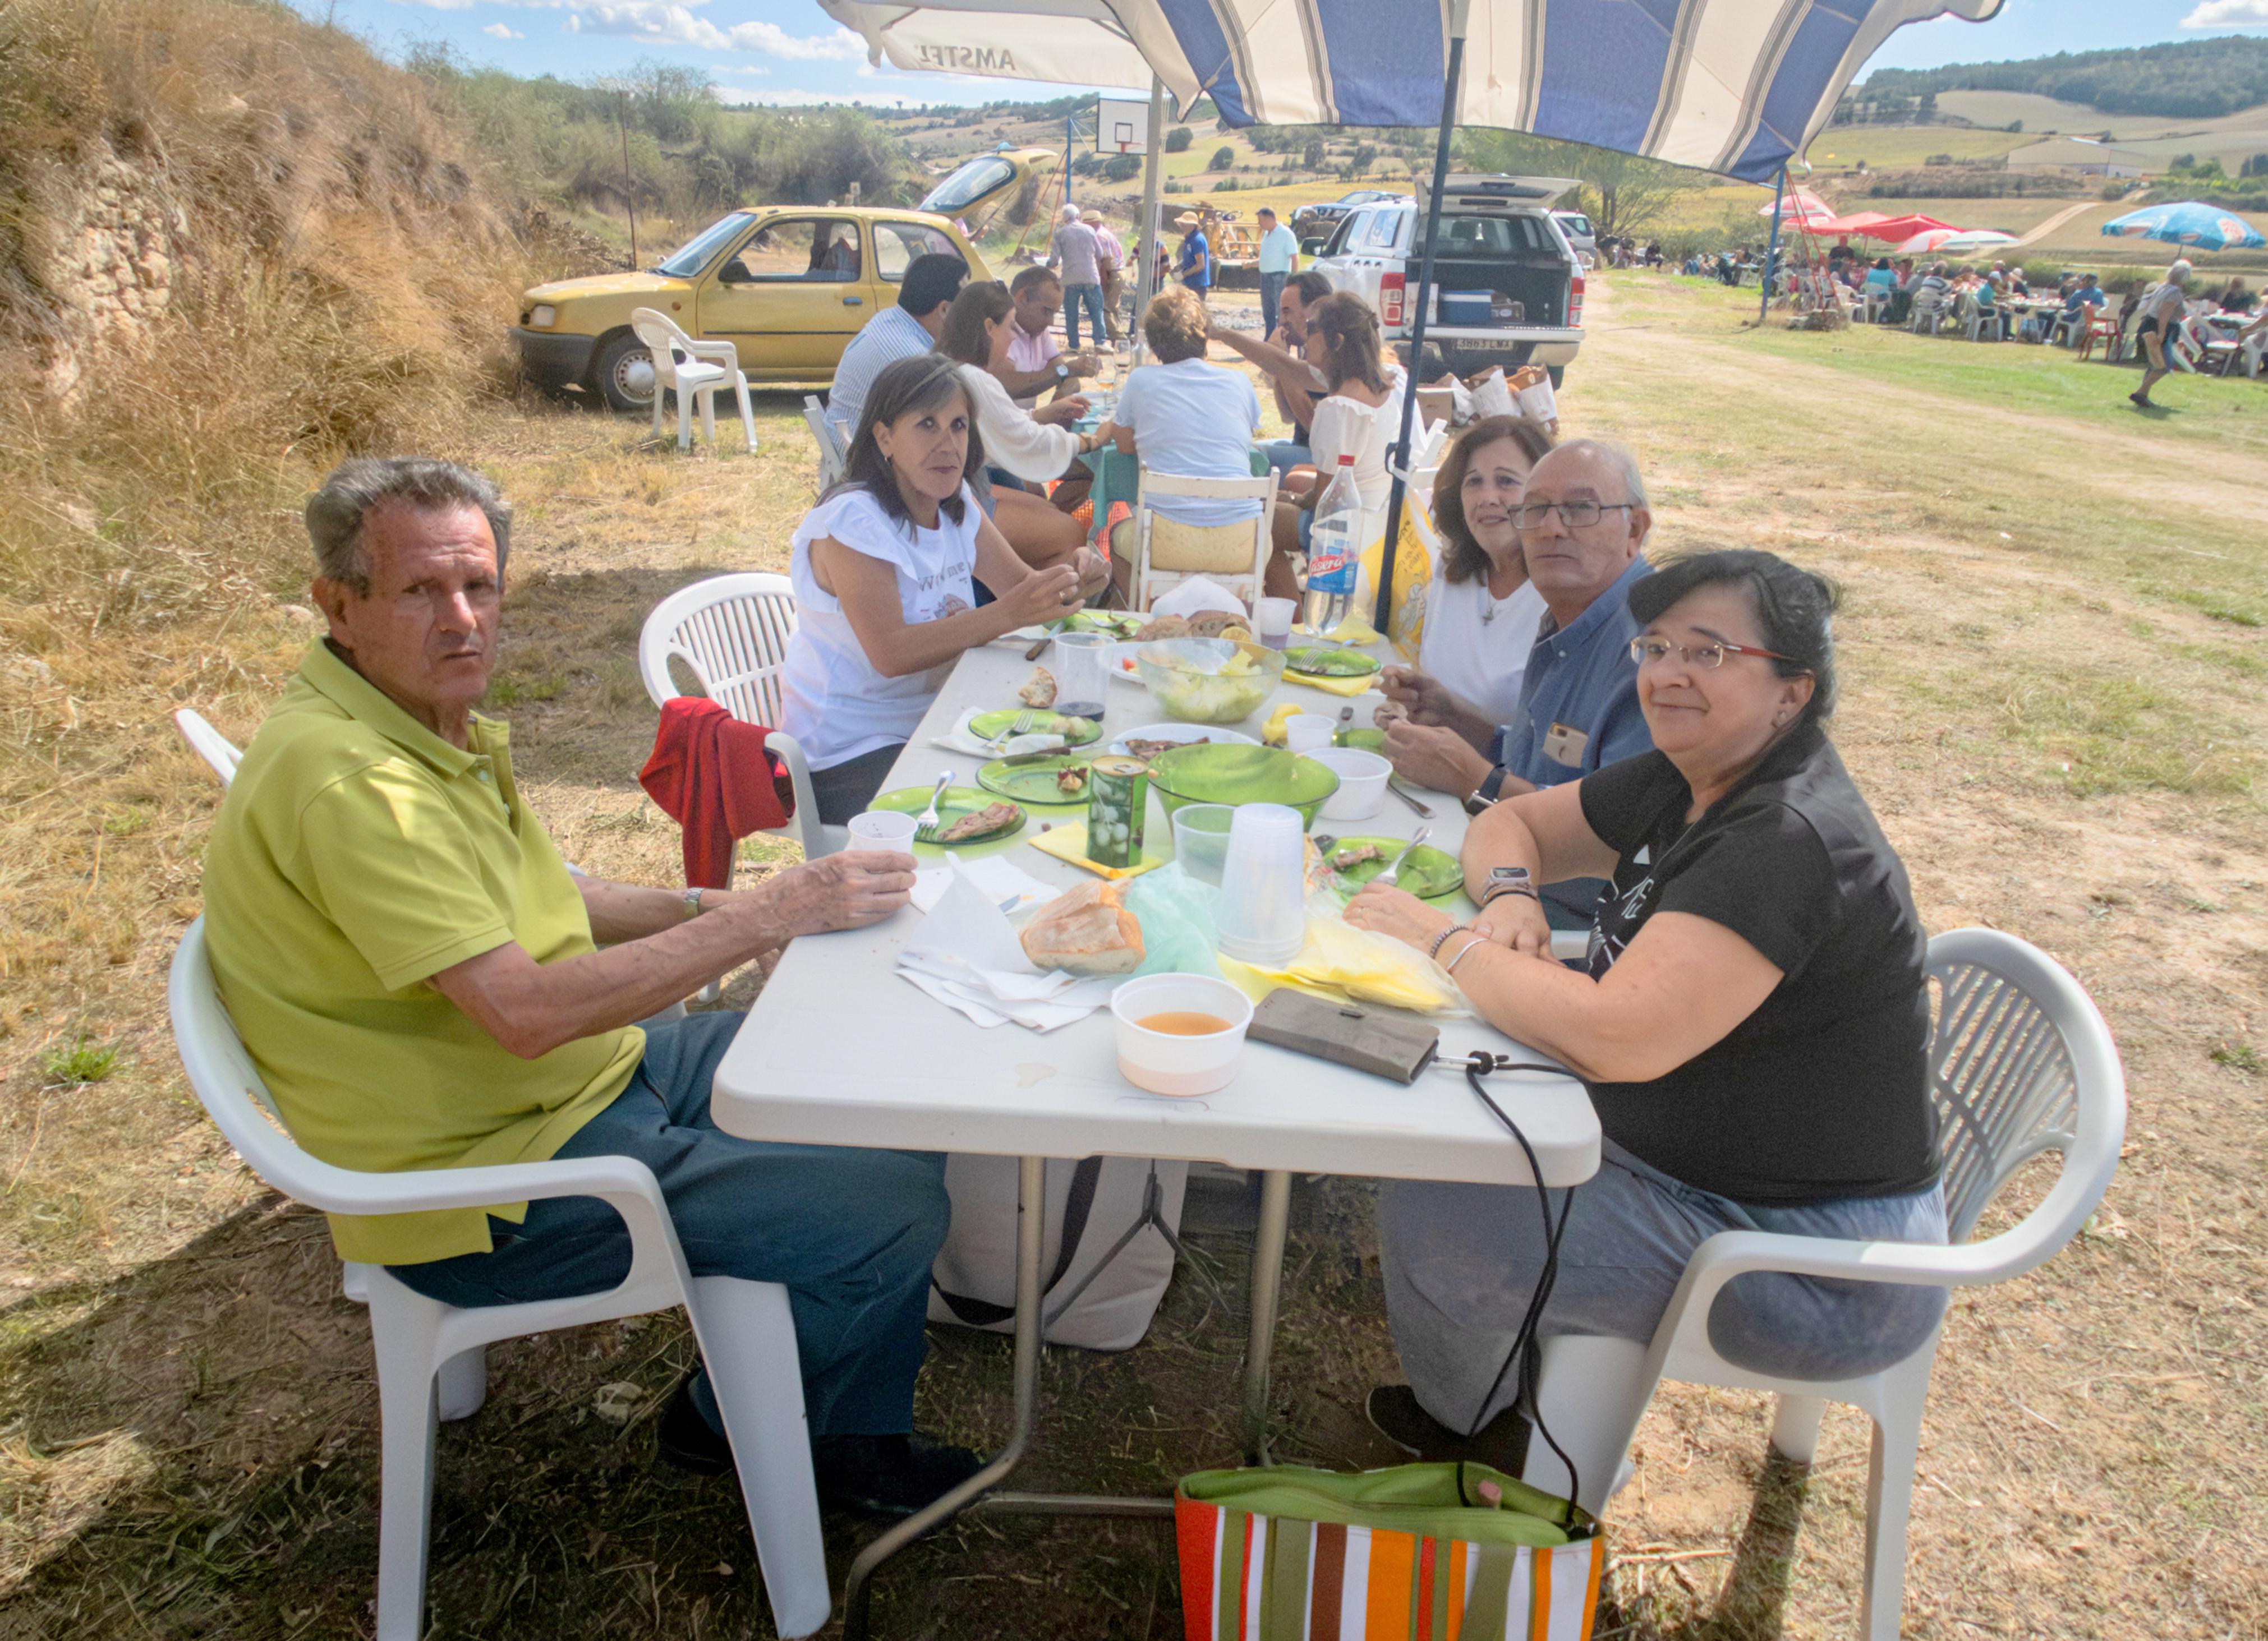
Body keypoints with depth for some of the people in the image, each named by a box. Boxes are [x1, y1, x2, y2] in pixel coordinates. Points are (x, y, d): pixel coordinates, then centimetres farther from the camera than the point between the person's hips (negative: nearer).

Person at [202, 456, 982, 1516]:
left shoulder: (429, 721, 6)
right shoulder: (345, 780, -27)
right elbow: (527, 1011, -31)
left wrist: (707, 909, 4)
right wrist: (770, 915, -27)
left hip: (598, 1070, 10)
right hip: (497, 1182, -10)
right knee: (891, 1217, -15)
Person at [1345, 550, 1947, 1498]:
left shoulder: (1791, 844, -27)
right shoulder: (1685, 784, 2)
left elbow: (1615, 1038, -35)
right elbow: (1512, 823, 13)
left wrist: (1445, 941, -22)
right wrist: (1512, 898, -10)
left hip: (1816, 1266, -9)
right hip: (1690, 1169, 9)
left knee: (1434, 1217, -15)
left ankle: (1457, 1425, 19)